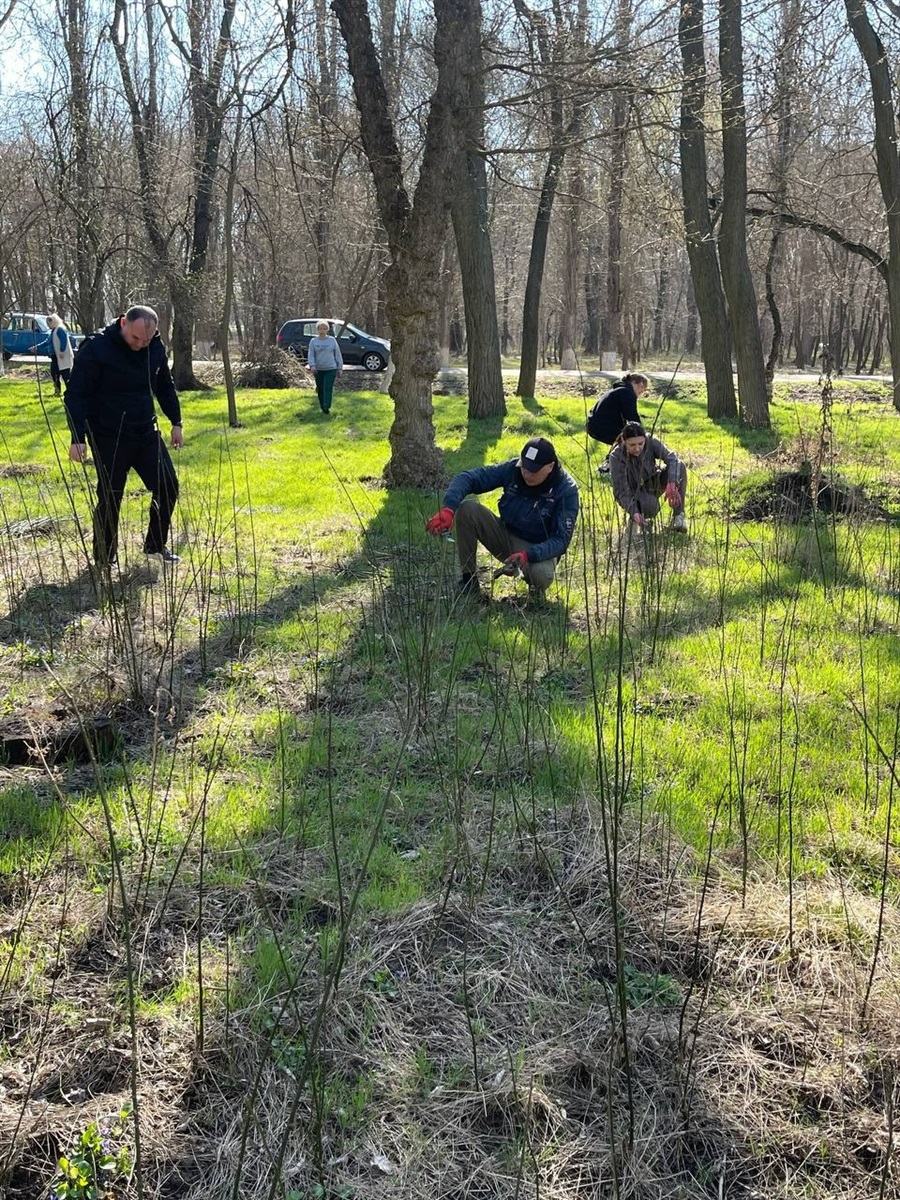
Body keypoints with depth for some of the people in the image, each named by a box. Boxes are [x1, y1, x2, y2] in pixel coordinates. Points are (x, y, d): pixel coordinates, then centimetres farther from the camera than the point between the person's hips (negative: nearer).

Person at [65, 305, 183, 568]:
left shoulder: (156, 348, 1)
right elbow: (76, 395, -14)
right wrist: (78, 438, -18)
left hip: (147, 434, 6)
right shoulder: (96, 349, -16)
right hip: (109, 438, -6)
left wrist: (176, 423, 15)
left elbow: (165, 387, 17)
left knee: (168, 487, 5)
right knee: (110, 499, 0)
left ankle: (155, 545, 23)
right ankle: (104, 559, 15)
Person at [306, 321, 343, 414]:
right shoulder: (313, 341, 3)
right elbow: (310, 355, -3)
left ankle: (327, 407, -15)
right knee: (320, 389, 7)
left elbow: (337, 354, 6)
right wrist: (312, 365, -19)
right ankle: (322, 406, 20)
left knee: (328, 388, -12)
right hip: (318, 370, 2)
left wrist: (340, 367, 4)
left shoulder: (332, 340, 2)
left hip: (331, 369, -2)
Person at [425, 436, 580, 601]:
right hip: (505, 536, 4)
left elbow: (561, 540, -22)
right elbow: (468, 477, -17)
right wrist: (449, 508, -36)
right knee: (467, 509, -21)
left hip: (538, 549, -3)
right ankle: (468, 580, -9)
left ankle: (535, 587, 2)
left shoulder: (566, 490, -21)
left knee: (542, 575, -39)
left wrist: (528, 555, -40)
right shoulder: (513, 469, -14)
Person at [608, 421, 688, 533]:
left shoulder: (650, 441, -21)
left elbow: (671, 457, -29)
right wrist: (633, 512, -43)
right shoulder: (616, 457, -28)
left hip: (652, 484, 4)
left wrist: (671, 483, -46)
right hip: (633, 491, -4)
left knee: (680, 466, -22)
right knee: (650, 506, -38)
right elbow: (620, 490, -27)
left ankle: (678, 515, -13)